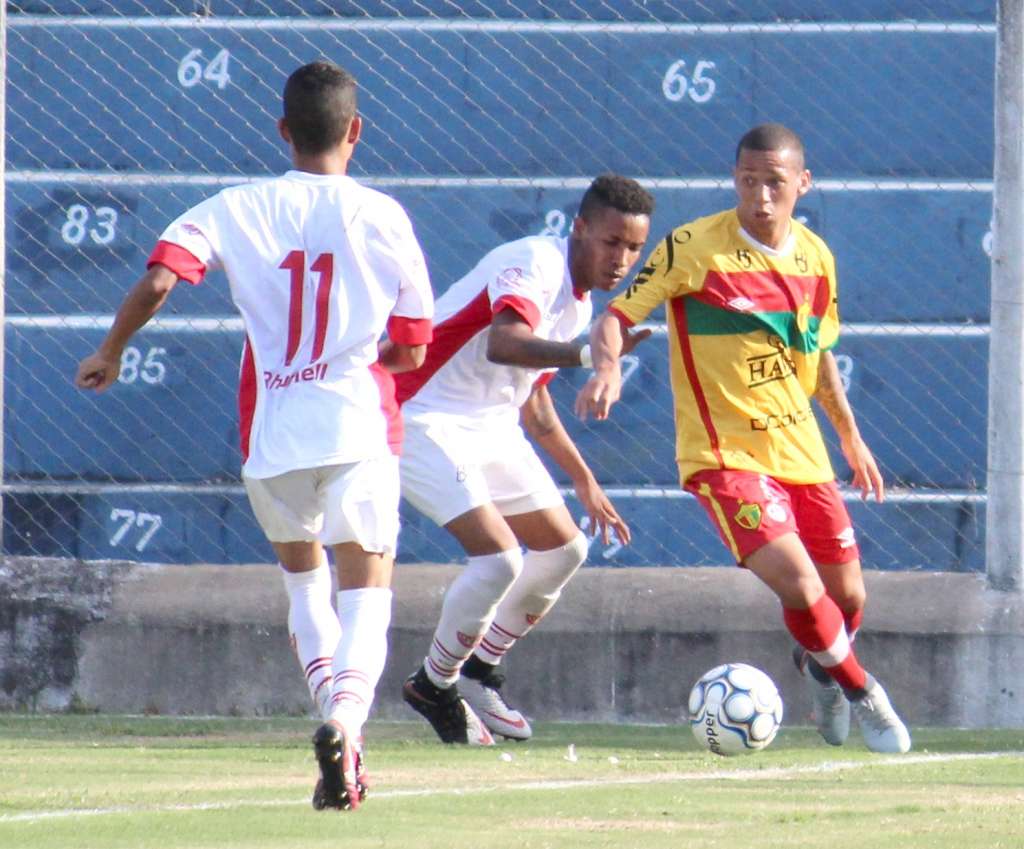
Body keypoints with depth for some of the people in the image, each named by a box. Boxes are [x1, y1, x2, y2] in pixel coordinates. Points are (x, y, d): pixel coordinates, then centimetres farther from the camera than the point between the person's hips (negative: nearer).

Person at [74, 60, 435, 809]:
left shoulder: (238, 211, 3)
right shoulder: (383, 217, 3)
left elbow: (158, 279, -10)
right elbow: (412, 351, 9)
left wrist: (110, 352, 6)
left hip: (271, 434, 2)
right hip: (358, 427, -2)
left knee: (302, 573, 25)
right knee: (365, 593, -4)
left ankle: (333, 711, 13)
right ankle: (347, 714, -32)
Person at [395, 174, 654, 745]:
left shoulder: (580, 303, 10)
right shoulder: (535, 265, -21)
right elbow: (502, 344, -43)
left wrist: (585, 482, 28)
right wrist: (586, 354, -59)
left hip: (492, 428, 10)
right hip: (428, 420, -10)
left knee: (564, 548, 12)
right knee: (500, 557, -21)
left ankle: (479, 676, 25)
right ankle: (435, 686, 1)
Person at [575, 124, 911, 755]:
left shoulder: (815, 257, 5)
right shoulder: (694, 248, -13)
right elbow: (616, 316, -12)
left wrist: (851, 438, 24)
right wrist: (607, 367, -34)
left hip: (801, 450, 6)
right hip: (725, 454, -6)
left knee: (847, 595, 11)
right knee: (799, 584, -21)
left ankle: (822, 669, 46)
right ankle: (861, 694, 6)